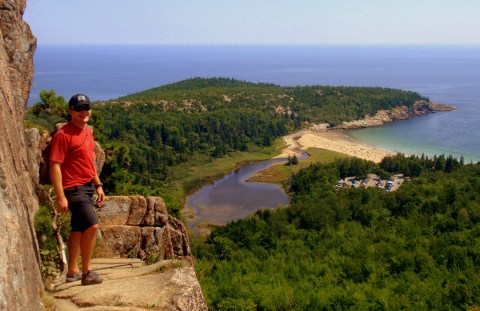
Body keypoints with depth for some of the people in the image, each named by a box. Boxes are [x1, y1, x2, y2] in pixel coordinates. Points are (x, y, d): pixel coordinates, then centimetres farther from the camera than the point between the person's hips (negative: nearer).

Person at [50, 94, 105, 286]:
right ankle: (87, 272, -5)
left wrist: (98, 185, 19)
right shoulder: (63, 135, -14)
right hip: (74, 188, -9)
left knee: (79, 229, 14)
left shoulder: (88, 132, 12)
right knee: (92, 226, -17)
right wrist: (60, 197, -22)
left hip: (88, 187, 9)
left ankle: (72, 271, 25)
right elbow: (55, 166, -18)